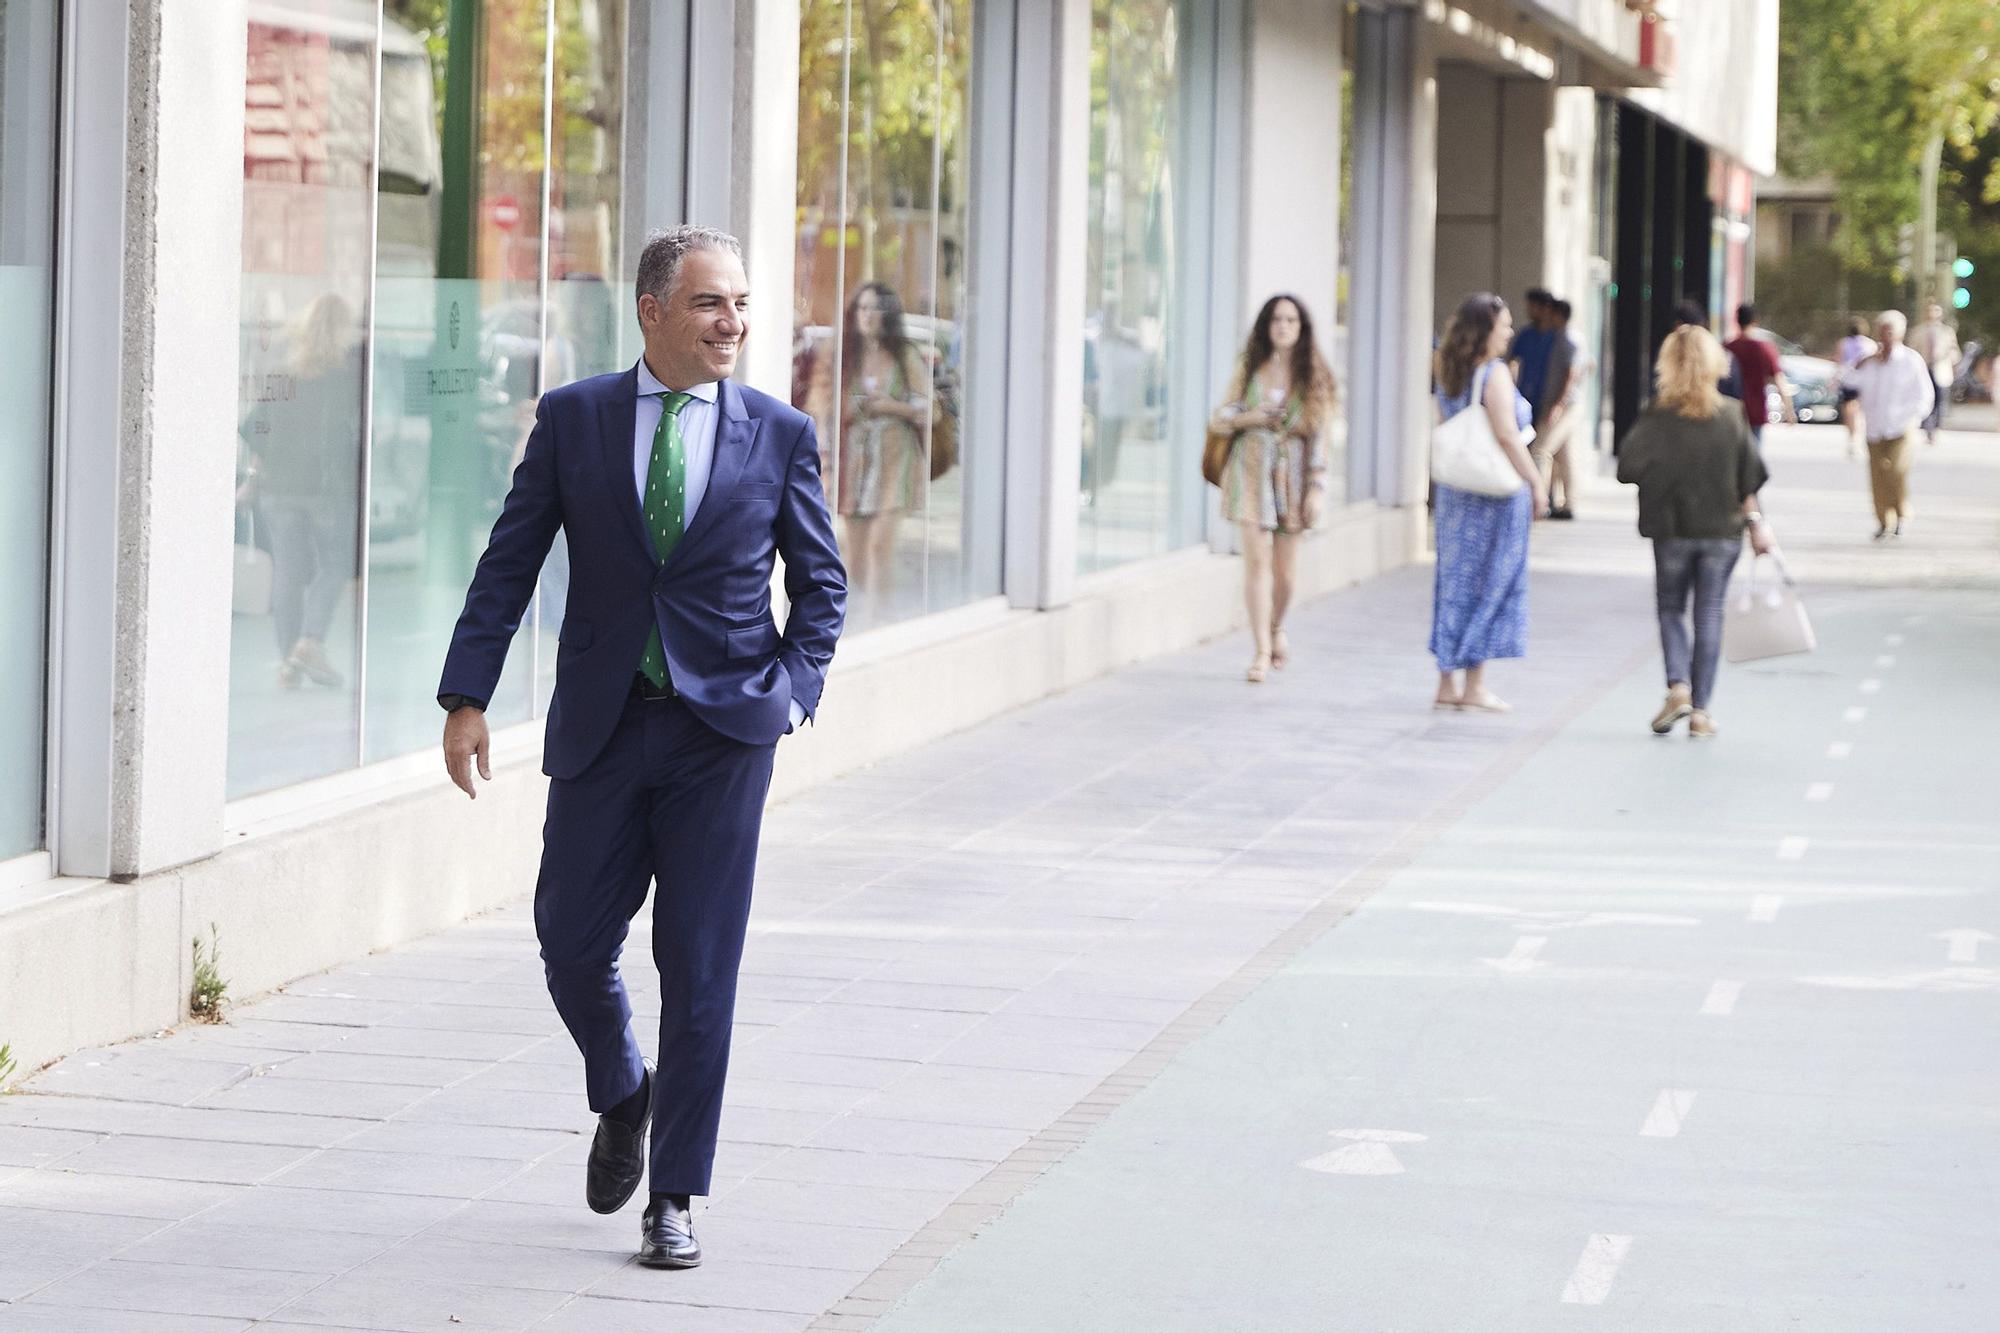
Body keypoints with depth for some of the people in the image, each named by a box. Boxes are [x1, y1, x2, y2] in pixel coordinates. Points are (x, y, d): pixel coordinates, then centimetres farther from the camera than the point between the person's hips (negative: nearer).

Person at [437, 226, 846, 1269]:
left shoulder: (780, 433, 2)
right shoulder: (572, 419, 2)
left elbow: (821, 582, 10)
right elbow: (507, 564, 2)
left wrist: (794, 685, -5)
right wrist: (465, 699, -6)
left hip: (723, 732, -1)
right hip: (602, 727, 1)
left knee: (698, 969, -1)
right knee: (571, 946, 4)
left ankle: (674, 1197, 9)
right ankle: (623, 1096, 36)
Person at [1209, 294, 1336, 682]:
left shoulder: (1313, 375, 2)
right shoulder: (1250, 369, 6)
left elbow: (1319, 435, 1)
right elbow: (1220, 417, 9)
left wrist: (1317, 487, -5)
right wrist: (1249, 417, -12)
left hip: (1292, 473, 0)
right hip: (1252, 468, 0)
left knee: (1285, 568, 5)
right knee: (1256, 559, -10)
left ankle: (1277, 629, 34)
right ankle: (1262, 650, -7)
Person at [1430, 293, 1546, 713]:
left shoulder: (1449, 374, 10)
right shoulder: (1494, 373, -14)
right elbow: (1506, 434, -19)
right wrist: (1536, 482, -13)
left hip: (1454, 489, 7)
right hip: (1497, 490, -7)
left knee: (1455, 582, 12)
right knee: (1489, 583, 1)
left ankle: (1447, 682, 14)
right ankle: (1475, 687, 3)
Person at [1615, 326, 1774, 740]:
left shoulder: (1658, 418, -10)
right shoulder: (1731, 416, -3)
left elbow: (1628, 468, -14)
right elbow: (1749, 477, 0)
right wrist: (1755, 521, 10)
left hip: (1672, 530, -2)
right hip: (1722, 531, 2)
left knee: (1670, 609, 14)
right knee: (1709, 615, 6)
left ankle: (1677, 686, -8)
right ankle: (1700, 710, 5)